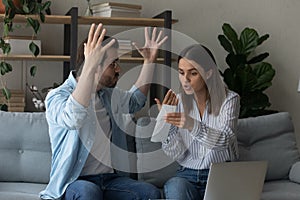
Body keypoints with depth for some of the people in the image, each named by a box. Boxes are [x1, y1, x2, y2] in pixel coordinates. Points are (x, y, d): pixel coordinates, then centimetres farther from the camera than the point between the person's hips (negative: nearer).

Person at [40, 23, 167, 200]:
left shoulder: (109, 95, 15)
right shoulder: (57, 96, -10)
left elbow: (135, 100, 36)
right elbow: (72, 119, -34)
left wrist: (149, 60, 25)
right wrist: (89, 67, -42)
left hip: (110, 178, 6)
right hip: (73, 182, -6)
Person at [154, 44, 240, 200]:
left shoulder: (229, 99, -5)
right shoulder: (177, 102, 1)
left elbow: (224, 140, -22)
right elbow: (177, 155, -3)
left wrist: (192, 125, -40)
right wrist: (166, 121, -20)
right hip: (187, 175, 1)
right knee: (176, 187, -31)